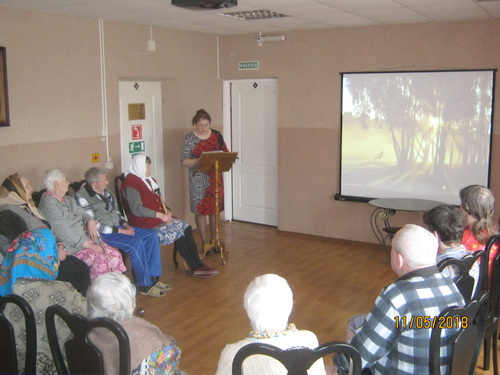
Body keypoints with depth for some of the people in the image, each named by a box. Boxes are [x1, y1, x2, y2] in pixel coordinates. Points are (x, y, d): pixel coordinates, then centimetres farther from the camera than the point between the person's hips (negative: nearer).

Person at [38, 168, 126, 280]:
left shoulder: (68, 200, 18)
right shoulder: (49, 203, -12)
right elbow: (63, 232, -19)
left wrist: (90, 221, -5)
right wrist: (90, 246, -21)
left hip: (86, 238, 9)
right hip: (70, 246, -9)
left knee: (115, 254, -8)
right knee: (101, 259, -29)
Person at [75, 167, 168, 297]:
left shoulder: (105, 192, 9)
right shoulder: (82, 197, -16)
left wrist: (125, 224, 1)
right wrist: (120, 231, -19)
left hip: (117, 227, 9)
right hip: (102, 234, -9)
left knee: (151, 235, -4)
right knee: (136, 243, -29)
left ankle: (152, 277, 1)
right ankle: (145, 285, -15)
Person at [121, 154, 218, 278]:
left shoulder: (149, 180, 17)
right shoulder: (131, 182, -12)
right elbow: (137, 209, -20)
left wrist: (167, 211, 2)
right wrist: (160, 215, -18)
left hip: (159, 217, 9)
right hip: (144, 221, -9)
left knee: (186, 228, -11)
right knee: (176, 233, -22)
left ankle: (198, 265, -15)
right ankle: (195, 268, -11)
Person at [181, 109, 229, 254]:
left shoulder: (216, 135, 2)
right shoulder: (189, 138, -7)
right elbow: (184, 162, -9)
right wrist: (198, 161, -26)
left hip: (215, 177, 3)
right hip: (198, 179, -3)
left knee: (215, 209, 11)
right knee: (200, 210, 3)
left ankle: (214, 239, 26)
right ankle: (205, 242, 16)